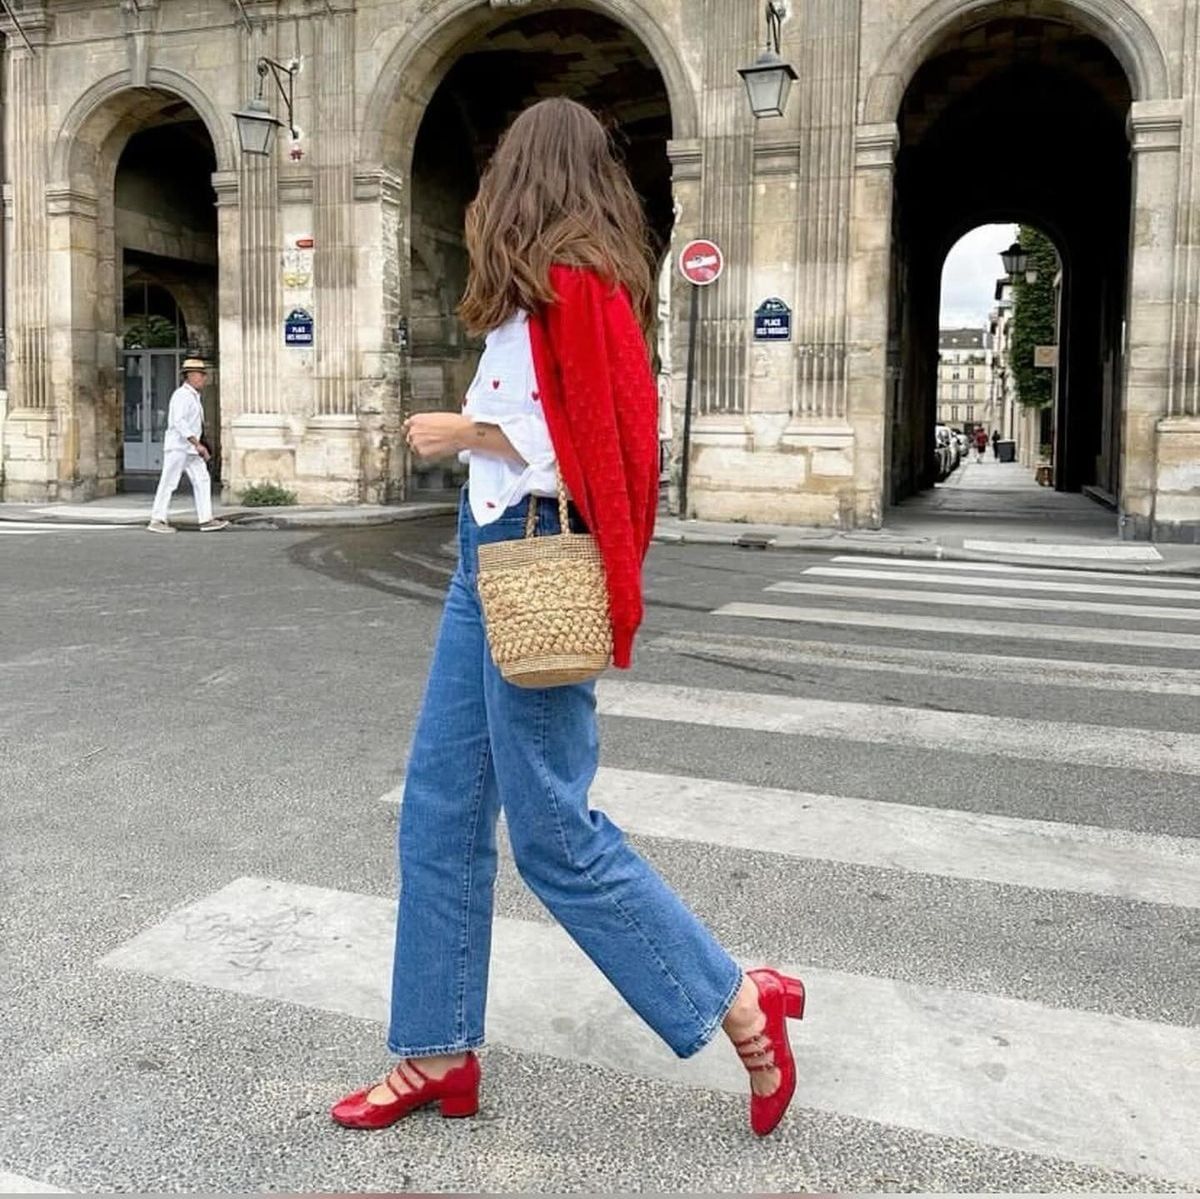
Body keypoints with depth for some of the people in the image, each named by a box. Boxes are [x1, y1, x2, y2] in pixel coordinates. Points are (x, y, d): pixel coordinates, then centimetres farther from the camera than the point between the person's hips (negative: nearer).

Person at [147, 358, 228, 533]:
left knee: (202, 481, 1)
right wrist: (197, 444, -27)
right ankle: (157, 521, 4)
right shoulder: (181, 395, -13)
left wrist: (198, 446, 20)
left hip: (190, 449, 9)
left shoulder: (194, 396, 16)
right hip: (177, 447, -9)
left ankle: (206, 520, -2)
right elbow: (178, 422, -24)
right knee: (168, 484, -3)